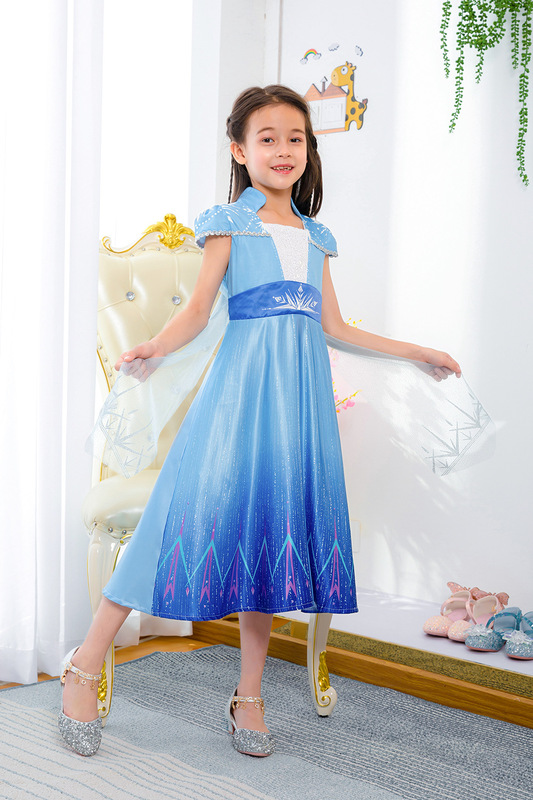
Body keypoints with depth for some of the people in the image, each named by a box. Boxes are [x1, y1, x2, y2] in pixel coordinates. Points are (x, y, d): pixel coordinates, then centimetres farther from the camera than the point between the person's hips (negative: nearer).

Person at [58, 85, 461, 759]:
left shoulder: (316, 236, 20)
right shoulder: (228, 222, 6)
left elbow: (334, 325, 22)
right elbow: (199, 308, -2)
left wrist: (414, 351, 27)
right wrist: (155, 346, -22)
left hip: (303, 384, 5)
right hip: (244, 374, -4)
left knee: (274, 519, 3)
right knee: (206, 505, -12)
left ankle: (249, 696, 11)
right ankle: (85, 666, -2)